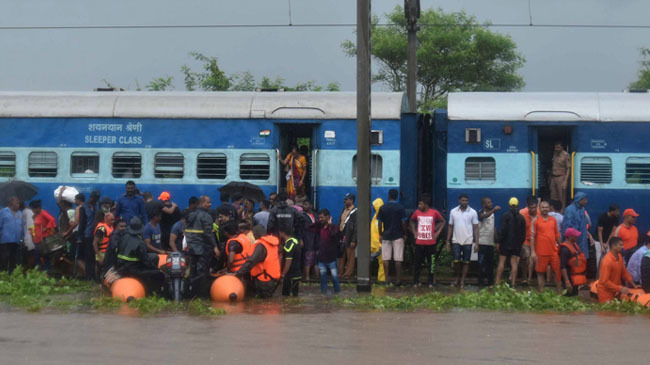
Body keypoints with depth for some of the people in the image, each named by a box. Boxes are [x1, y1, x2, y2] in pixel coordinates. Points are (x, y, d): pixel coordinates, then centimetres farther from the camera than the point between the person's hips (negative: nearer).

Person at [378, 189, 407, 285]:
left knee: (386, 258, 6)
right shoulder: (400, 208, -5)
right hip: (398, 236, -2)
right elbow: (403, 223, -6)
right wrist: (404, 234, 6)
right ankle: (398, 279, 1)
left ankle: (387, 278, 4)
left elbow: (379, 223, 2)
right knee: (398, 259, 1)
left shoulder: (382, 208, 0)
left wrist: (380, 234, 11)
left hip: (386, 236, 2)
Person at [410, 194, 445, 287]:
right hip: (419, 243, 1)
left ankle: (430, 282, 14)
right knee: (417, 262, 3)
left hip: (431, 243, -1)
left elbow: (443, 221, 9)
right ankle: (416, 282, 12)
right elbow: (412, 221, 19)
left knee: (430, 263, 5)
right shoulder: (417, 212, 1)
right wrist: (414, 232, 9)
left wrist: (437, 232, 0)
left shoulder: (434, 213, -5)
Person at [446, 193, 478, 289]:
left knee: (466, 262, 3)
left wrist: (476, 243, -5)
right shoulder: (453, 211, 4)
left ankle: (462, 281, 12)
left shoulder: (473, 212, -1)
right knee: (456, 261, -6)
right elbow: (450, 227, 9)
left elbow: (476, 228, 0)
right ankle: (457, 278, 15)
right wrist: (448, 241, 6)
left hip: (468, 241, -1)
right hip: (456, 241, 1)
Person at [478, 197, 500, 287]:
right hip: (482, 242, -7)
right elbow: (483, 216, -33)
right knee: (481, 263, -4)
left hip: (491, 242, 7)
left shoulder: (492, 213, 16)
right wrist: (493, 210, -47)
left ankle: (490, 281, 15)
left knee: (490, 262, 9)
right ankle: (481, 282, 0)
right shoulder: (481, 213, -8)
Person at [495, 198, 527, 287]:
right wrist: (521, 243, 17)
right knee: (514, 262, 4)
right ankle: (513, 283, 1)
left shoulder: (505, 216, -7)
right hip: (517, 244, 3)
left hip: (505, 243, -3)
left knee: (501, 261, 0)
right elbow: (523, 233, 9)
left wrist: (498, 242, -8)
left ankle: (497, 282, -2)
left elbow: (501, 230, -11)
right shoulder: (521, 218, 6)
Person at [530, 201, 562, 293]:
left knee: (558, 272, 5)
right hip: (541, 252, -3)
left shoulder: (553, 220, 11)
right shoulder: (536, 220, -1)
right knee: (540, 273, 4)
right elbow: (532, 236, -4)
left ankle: (559, 292, 15)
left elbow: (557, 235, 18)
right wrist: (533, 252, -9)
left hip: (554, 251, 4)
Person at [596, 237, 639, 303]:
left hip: (615, 291, 8)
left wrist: (633, 284, 4)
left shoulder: (619, 256, -1)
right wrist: (620, 288, -28)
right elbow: (605, 281, -28)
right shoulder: (607, 261, -27)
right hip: (606, 292, -8)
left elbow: (624, 272, 11)